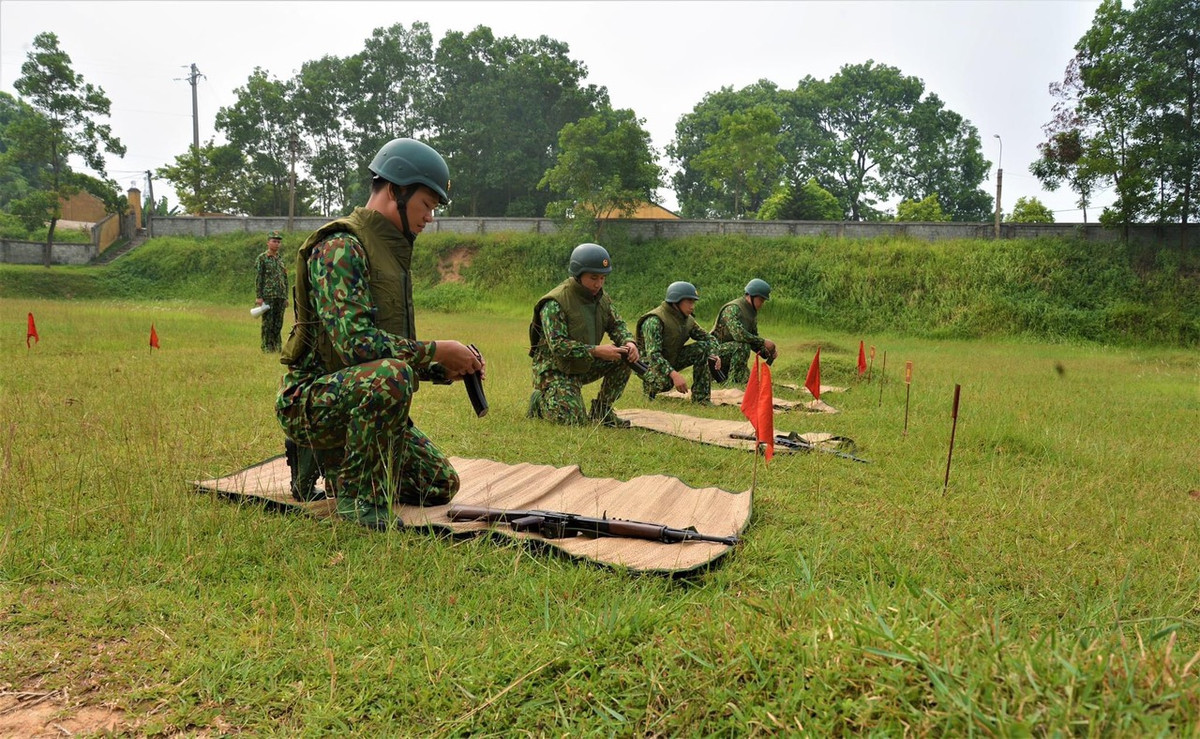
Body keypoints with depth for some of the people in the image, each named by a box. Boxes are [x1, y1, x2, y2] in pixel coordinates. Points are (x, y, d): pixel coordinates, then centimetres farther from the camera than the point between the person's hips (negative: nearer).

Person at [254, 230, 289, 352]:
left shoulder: (280, 260, 17)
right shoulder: (262, 258, -1)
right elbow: (258, 279, -6)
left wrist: (286, 297, 14)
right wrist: (258, 297, -13)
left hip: (280, 296, 5)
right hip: (267, 296, -5)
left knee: (278, 324, 5)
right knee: (267, 323, -4)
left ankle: (277, 346, 10)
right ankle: (266, 347, -1)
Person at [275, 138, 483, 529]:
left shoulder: (391, 252, 16)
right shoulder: (341, 246, -16)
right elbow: (355, 342, -28)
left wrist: (443, 369, 1)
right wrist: (436, 350, -20)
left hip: (359, 398, 9)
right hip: (311, 398, -9)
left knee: (441, 485, 8)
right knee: (391, 376, -39)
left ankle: (330, 461, 21)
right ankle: (357, 493, -20)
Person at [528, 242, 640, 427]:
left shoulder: (601, 297, 2)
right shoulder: (555, 303, -23)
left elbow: (617, 325, 5)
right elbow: (557, 345, -29)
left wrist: (629, 342, -19)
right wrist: (596, 351, -36)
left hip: (585, 366, 7)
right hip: (556, 369, -7)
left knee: (625, 358, -10)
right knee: (574, 420, -21)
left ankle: (602, 410, 4)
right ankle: (540, 401, 10)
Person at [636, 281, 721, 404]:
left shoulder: (688, 320, -1)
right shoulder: (655, 321, -26)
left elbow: (709, 338, 7)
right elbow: (653, 355, -35)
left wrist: (713, 355, -15)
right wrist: (674, 374, -46)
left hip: (672, 359, 7)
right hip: (648, 363, -7)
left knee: (704, 347, -10)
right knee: (665, 381, -39)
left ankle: (701, 399, -7)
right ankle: (649, 385, 0)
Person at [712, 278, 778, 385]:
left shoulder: (752, 314, 8)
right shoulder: (733, 309, -21)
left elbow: (753, 339, 11)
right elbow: (738, 334, -35)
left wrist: (766, 352, -9)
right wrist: (763, 342, -28)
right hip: (715, 350, -9)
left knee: (747, 381, 6)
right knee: (743, 347, -33)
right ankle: (732, 381, -25)